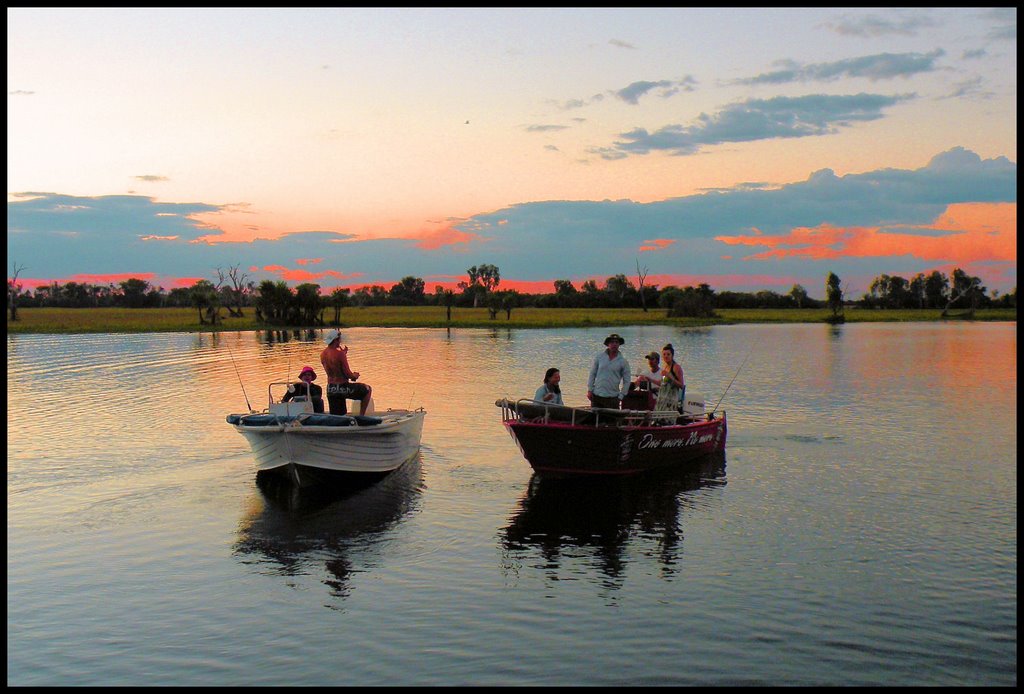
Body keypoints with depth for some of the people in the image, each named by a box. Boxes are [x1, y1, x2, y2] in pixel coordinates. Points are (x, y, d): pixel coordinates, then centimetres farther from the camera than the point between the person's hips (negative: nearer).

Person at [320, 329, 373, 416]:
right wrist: (354, 376, 8)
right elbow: (347, 373, -15)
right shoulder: (339, 353, -17)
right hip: (342, 387, -7)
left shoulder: (323, 354, 6)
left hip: (330, 389, 7)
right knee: (368, 390, 13)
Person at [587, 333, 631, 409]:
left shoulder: (623, 361, 1)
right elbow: (592, 374, 8)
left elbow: (626, 381, 4)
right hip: (596, 395, 2)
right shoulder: (599, 357, 5)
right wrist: (589, 390, 2)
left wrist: (620, 396, -2)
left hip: (612, 397, -1)